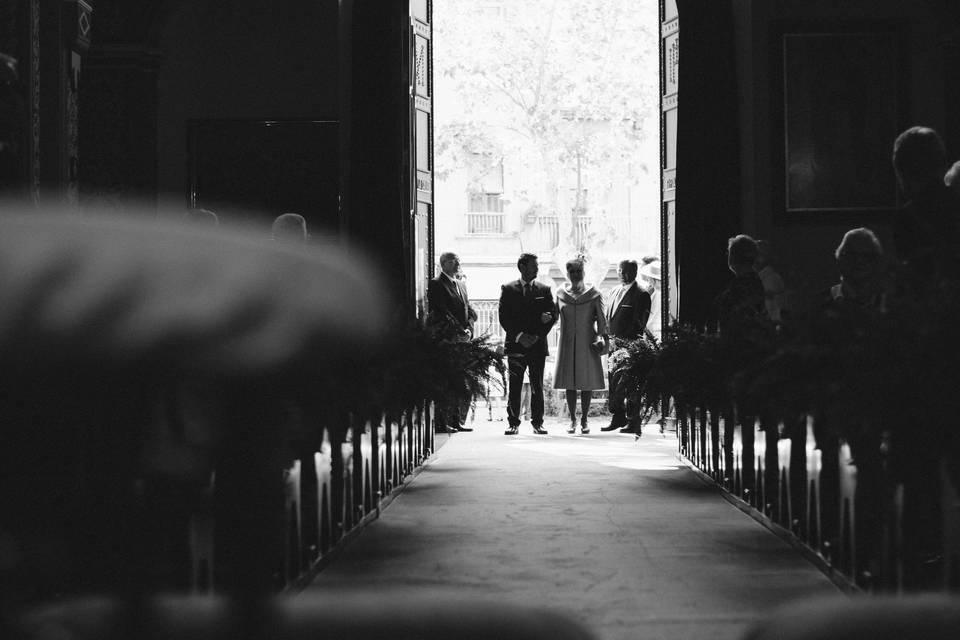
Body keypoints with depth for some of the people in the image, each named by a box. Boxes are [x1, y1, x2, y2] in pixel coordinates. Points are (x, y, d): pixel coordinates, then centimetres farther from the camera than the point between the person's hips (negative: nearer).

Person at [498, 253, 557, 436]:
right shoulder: (508, 289, 6)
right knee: (514, 387, -1)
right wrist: (519, 336, -10)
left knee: (537, 387, 2)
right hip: (515, 345, -1)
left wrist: (537, 336, -6)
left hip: (537, 345, 1)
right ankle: (513, 423, 3)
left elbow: (553, 315, 5)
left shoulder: (544, 290, 10)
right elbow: (504, 317, 0)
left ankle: (537, 423, 7)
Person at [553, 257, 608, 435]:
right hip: (567, 345, 2)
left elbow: (601, 318, -3)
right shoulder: (561, 294, 6)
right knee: (570, 383, 4)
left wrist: (600, 337, -12)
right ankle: (573, 419, 14)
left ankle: (584, 420, 12)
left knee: (587, 383, 2)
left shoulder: (593, 294, 0)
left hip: (587, 344, -1)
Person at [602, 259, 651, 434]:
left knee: (629, 384, -7)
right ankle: (617, 418, 21)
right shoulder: (614, 291, 17)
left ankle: (633, 422, -2)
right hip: (614, 344, 7)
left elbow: (640, 323, -11)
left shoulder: (641, 295, -6)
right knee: (613, 381, 10)